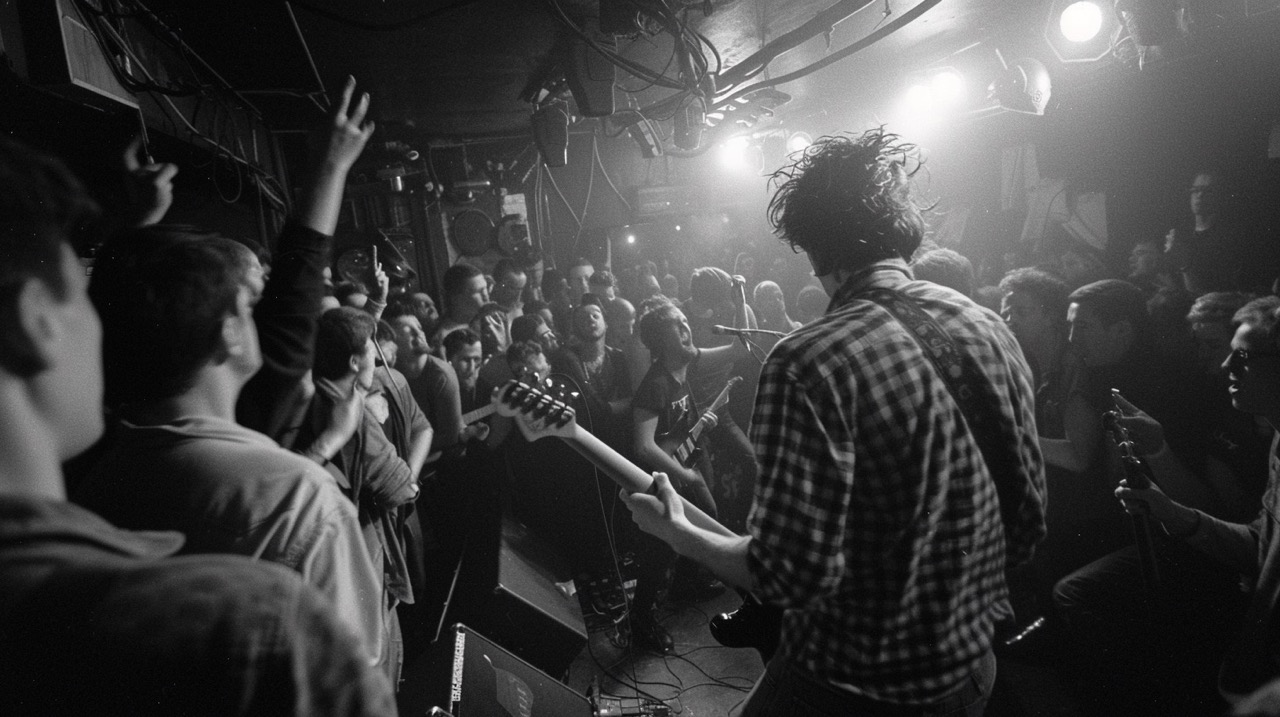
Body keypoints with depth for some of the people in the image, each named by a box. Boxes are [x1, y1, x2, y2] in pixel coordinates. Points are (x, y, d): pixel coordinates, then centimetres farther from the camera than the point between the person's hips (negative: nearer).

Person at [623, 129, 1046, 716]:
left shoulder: (809, 364, -26)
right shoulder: (991, 331, -5)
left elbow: (794, 575, -25)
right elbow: (1027, 526, 2)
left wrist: (679, 533, -10)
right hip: (971, 668, 6)